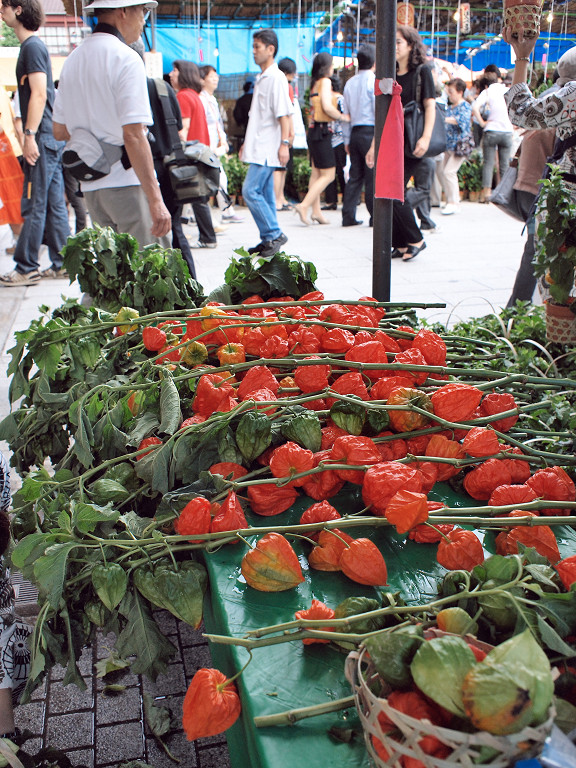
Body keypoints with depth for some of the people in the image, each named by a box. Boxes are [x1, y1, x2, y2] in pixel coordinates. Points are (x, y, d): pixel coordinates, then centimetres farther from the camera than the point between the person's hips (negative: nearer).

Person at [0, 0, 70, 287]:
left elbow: (39, 94, -18)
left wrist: (30, 136, -21)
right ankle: (61, 264, 14)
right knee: (54, 203, 9)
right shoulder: (32, 46, 20)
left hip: (42, 136, -10)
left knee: (33, 205, -6)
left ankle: (27, 268, -1)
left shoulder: (32, 46, -9)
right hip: (52, 137, 10)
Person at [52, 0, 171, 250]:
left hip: (90, 187, 8)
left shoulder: (73, 59, 15)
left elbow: (59, 131, 19)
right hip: (127, 182, -8)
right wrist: (155, 199, -21)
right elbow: (133, 136, -19)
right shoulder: (125, 58, -9)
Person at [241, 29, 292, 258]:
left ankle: (274, 234, -6)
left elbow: (284, 114, -16)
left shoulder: (276, 78, -10)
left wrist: (284, 143, -22)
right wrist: (248, 142, 24)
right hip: (259, 147, 9)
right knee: (265, 194, 10)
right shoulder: (261, 78, 19)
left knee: (251, 190, -13)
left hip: (267, 148, -9)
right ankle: (269, 239, 14)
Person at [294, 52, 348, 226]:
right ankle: (304, 206, -14)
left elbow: (318, 107, 11)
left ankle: (316, 211, 10)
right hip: (322, 130, -9)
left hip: (313, 131, 9)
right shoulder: (325, 81, -8)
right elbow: (327, 107, -18)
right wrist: (343, 117, -5)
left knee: (316, 173, 9)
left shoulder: (314, 83, 16)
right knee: (328, 175, -7)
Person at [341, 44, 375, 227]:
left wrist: (347, 140, 18)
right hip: (370, 131, -6)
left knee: (355, 176, 8)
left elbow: (346, 114, 15)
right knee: (373, 176, -3)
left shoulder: (350, 83, 14)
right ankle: (376, 217, 0)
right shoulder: (373, 81, -6)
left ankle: (348, 216, 5)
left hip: (355, 132, 6)